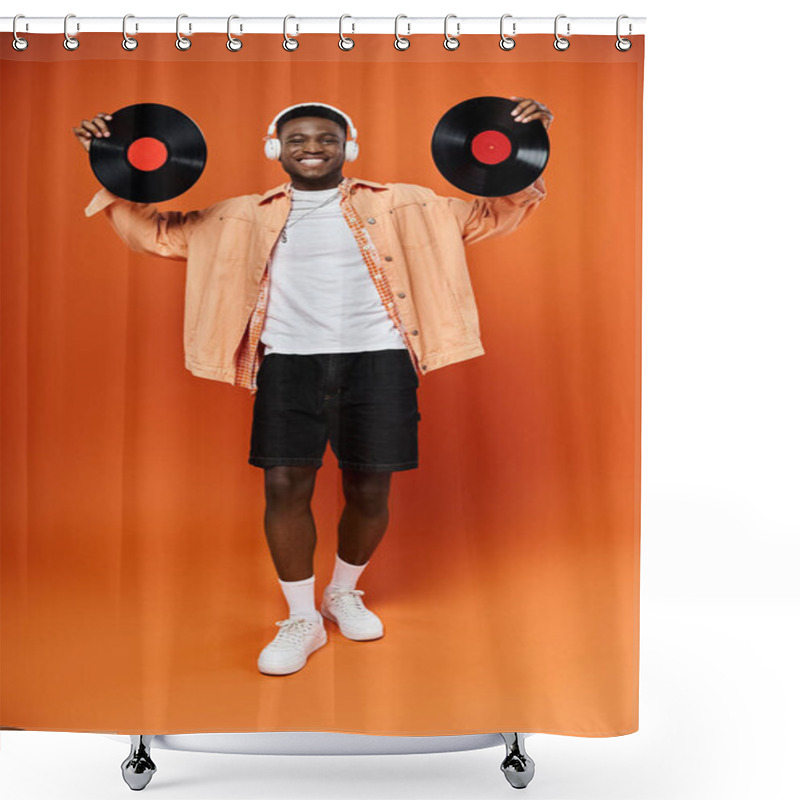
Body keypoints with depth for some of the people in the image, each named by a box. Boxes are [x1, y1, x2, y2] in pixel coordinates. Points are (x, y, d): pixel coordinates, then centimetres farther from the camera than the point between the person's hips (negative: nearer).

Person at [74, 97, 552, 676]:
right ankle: (303, 619, 16)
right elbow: (160, 233, 15)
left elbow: (488, 215, 9)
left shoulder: (395, 204, 11)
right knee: (286, 487, -6)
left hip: (376, 359, 0)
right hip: (289, 362, 1)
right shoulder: (247, 217, 14)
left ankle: (344, 593, 32)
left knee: (369, 491, 2)